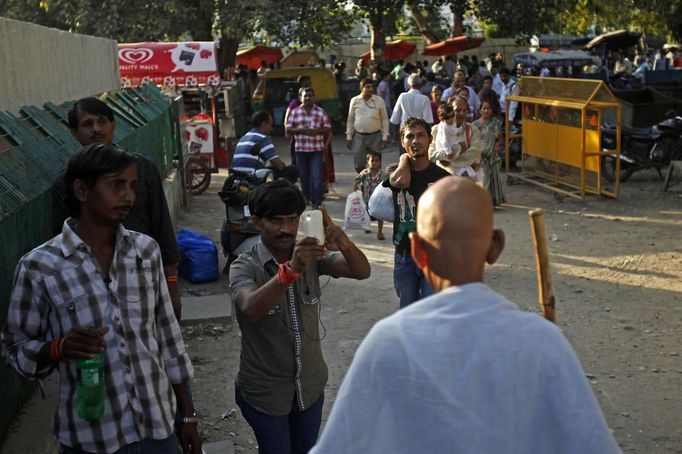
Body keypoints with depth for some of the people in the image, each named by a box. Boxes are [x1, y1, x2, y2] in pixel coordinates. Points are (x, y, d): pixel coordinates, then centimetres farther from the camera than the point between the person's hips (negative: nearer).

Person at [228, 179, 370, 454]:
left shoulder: (312, 255, -7)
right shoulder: (244, 267, -17)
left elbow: (362, 272, -20)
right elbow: (250, 310, -37)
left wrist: (344, 244, -41)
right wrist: (290, 270, -51)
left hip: (310, 385, 4)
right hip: (264, 391, -3)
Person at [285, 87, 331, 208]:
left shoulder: (321, 112, 5)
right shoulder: (295, 112, 6)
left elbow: (328, 129, 5)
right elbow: (288, 129, 5)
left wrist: (317, 131, -14)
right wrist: (299, 130, -13)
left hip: (317, 149, -2)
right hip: (300, 149, 2)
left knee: (316, 176, -9)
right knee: (303, 176, 10)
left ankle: (316, 202, -9)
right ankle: (307, 198, 27)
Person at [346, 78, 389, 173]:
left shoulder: (379, 100, -1)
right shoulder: (355, 101, 1)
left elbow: (384, 119, 3)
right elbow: (350, 120, 8)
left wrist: (384, 137, -1)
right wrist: (349, 137, 7)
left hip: (375, 136, 0)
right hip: (359, 136, 1)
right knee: (358, 166, 3)